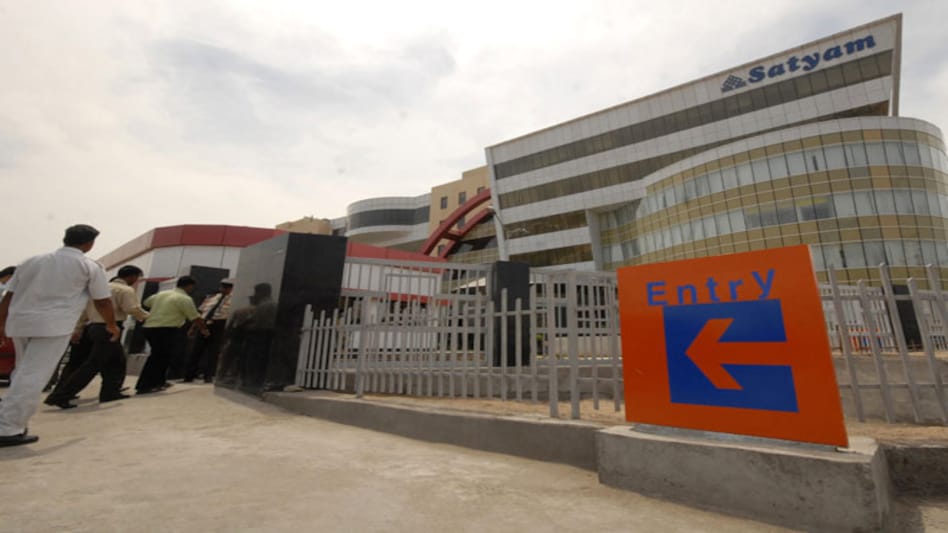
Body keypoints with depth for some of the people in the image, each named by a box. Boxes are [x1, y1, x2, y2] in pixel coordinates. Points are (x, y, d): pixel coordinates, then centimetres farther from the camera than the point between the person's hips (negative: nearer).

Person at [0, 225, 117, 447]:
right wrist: (111, 325, 16)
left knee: (24, 373, 22)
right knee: (33, 377, -5)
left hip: (19, 322, 7)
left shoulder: (32, 261, 17)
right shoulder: (89, 266, 0)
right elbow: (103, 301, 2)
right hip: (53, 326, -7)